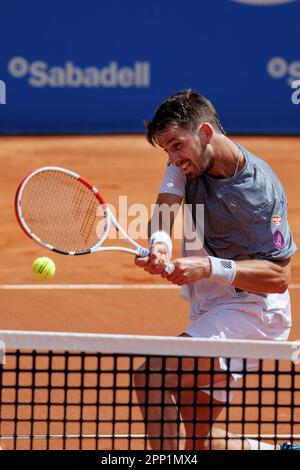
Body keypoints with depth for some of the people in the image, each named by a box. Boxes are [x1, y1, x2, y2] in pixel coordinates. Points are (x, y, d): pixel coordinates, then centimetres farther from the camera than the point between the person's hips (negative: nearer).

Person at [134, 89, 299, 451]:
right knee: (196, 437, 11)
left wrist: (209, 268, -32)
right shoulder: (186, 163, 1)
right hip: (210, 310, 9)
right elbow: (164, 210, -16)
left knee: (151, 377, -27)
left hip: (252, 309, -9)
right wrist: (160, 243, -39)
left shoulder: (261, 187, -19)